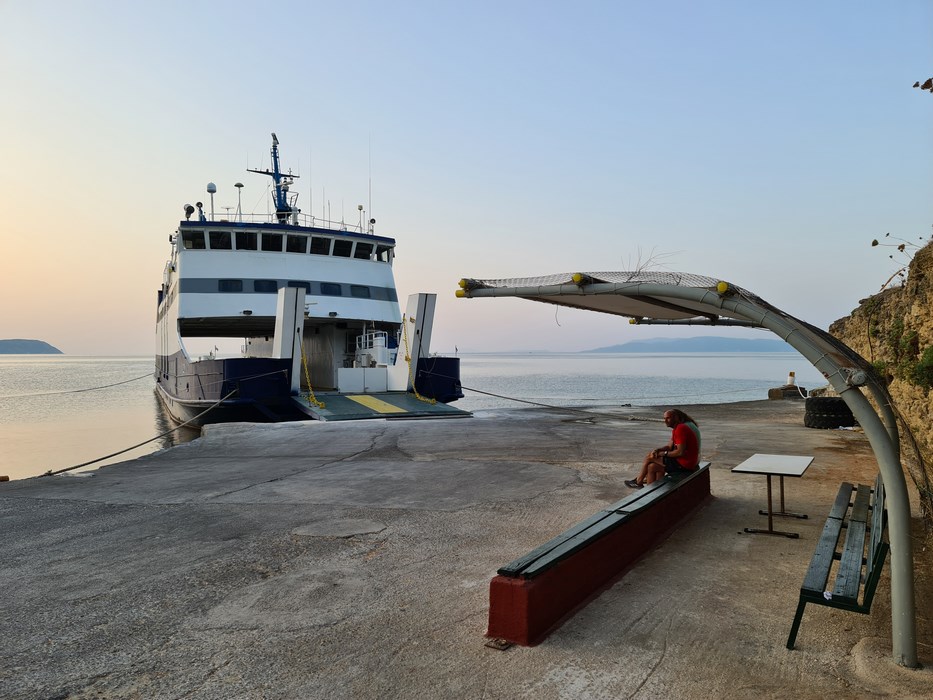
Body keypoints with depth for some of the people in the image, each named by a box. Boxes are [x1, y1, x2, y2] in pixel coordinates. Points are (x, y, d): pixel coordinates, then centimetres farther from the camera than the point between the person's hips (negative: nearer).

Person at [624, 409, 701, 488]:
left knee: (649, 457, -2)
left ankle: (638, 481, 14)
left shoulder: (681, 429, -20)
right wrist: (657, 450, -3)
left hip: (684, 464, -10)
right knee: (652, 467, 10)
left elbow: (680, 452, -25)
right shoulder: (676, 428, 14)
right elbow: (669, 446, 16)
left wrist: (663, 453, -13)